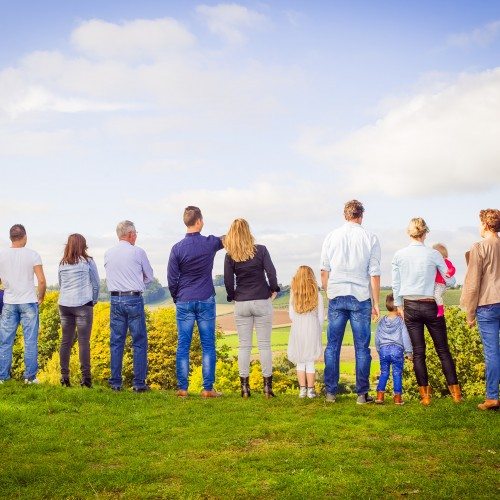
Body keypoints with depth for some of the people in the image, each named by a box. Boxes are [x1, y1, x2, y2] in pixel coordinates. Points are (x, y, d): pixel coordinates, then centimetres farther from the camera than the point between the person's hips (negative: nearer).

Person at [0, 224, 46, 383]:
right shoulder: (32, 255, -6)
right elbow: (42, 281, -9)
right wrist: (40, 297, 7)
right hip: (28, 302, -2)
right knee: (30, 341, 3)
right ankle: (30, 376, 5)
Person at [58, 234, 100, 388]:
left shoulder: (62, 263, 8)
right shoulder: (88, 261, -2)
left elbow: (60, 284, 17)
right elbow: (96, 284, 3)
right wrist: (93, 301, 17)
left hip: (64, 304, 4)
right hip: (83, 305, -4)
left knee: (66, 341, 8)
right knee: (84, 341, -3)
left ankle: (64, 377, 8)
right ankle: (85, 378, -5)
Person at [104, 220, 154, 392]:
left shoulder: (108, 254, 7)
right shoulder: (138, 252, -5)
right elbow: (150, 277, 6)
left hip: (115, 299, 4)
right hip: (134, 299, -4)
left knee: (116, 342, 8)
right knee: (139, 342, 2)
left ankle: (115, 383, 10)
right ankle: (139, 383, 2)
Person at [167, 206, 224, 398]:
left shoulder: (177, 248, -6)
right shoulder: (210, 243, -5)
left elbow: (171, 279, -1)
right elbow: (225, 239, 19)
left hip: (184, 302, 0)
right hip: (206, 300, 0)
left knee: (183, 346, 5)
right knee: (208, 345, 4)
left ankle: (182, 388, 7)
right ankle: (208, 388, 4)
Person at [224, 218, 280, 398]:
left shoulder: (230, 256, -3)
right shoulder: (261, 250, -5)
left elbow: (228, 281, -3)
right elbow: (271, 273, -8)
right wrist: (273, 291, 7)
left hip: (241, 303, 1)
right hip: (262, 302, -1)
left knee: (244, 345, 7)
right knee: (264, 344, 4)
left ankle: (244, 387, 7)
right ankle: (267, 387, 4)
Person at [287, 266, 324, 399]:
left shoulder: (294, 293, 1)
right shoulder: (317, 294, 1)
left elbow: (291, 314, 2)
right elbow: (321, 315, 2)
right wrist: (318, 332, 12)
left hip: (298, 328, 0)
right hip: (313, 328, 0)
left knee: (300, 362, 8)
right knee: (310, 361, 6)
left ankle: (302, 389, 6)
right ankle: (310, 390, 5)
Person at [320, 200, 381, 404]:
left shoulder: (332, 237, 3)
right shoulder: (370, 238, -2)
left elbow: (324, 271, 5)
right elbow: (374, 274, -3)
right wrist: (375, 303, 4)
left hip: (336, 297, 2)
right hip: (360, 297, -1)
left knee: (332, 346, 9)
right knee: (362, 348, 5)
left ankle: (330, 392, 12)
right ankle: (362, 394, 8)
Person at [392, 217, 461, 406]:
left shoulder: (399, 255, -1)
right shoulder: (433, 254, -7)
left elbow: (395, 284, 4)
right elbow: (450, 281, 1)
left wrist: (399, 306, 15)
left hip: (410, 306, 2)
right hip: (431, 306, -1)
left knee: (418, 352, 6)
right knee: (443, 350, 9)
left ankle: (425, 395, 6)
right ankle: (455, 391, 11)